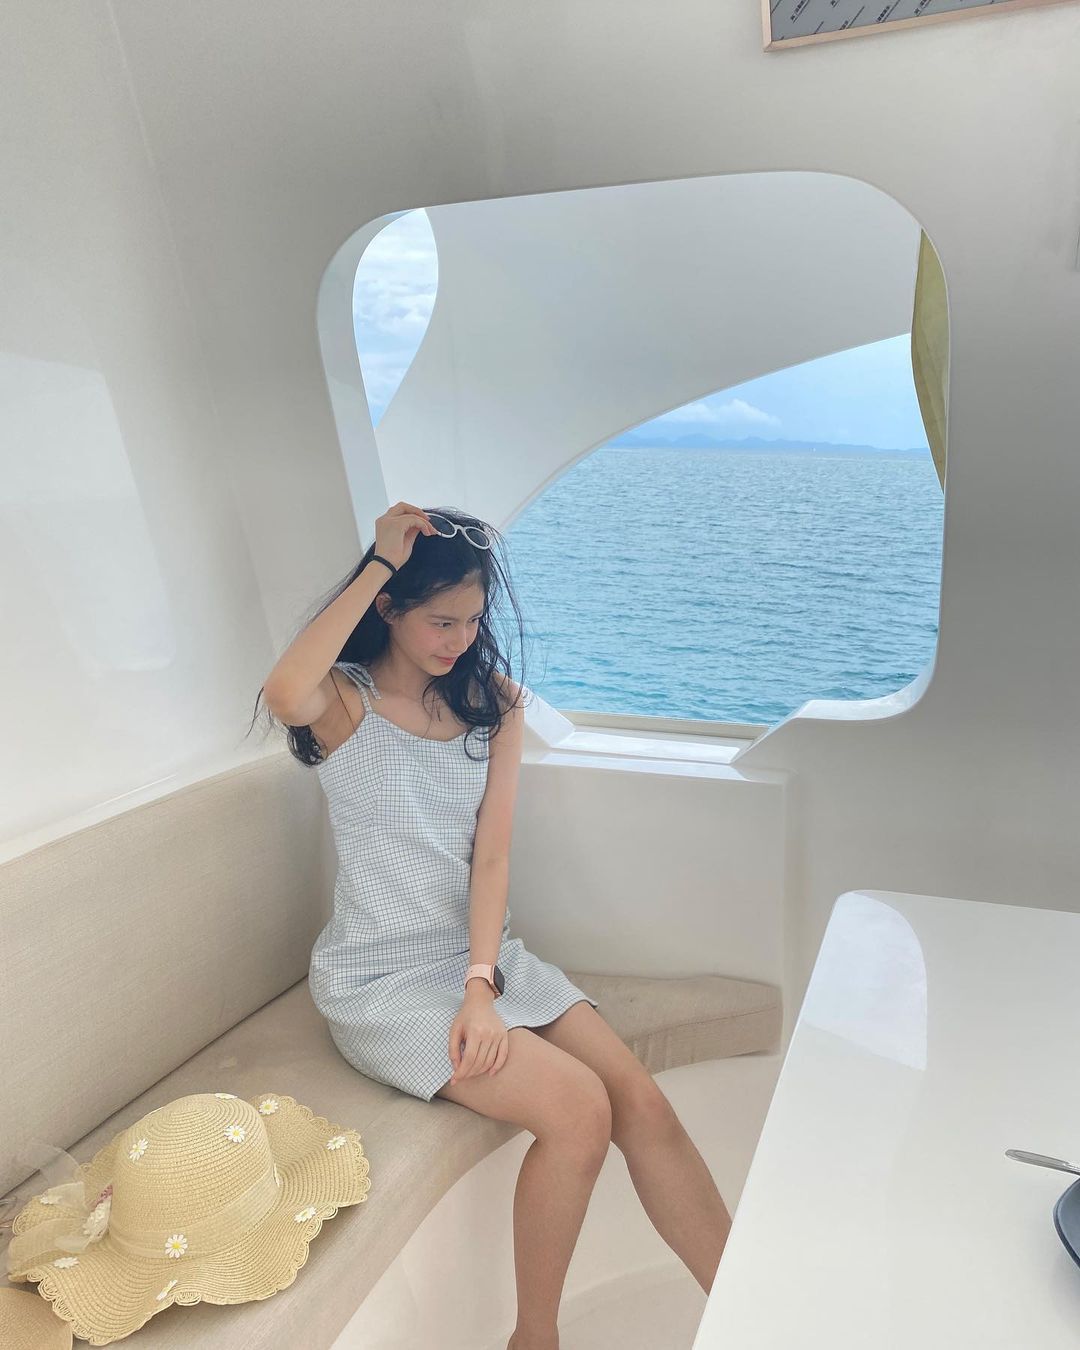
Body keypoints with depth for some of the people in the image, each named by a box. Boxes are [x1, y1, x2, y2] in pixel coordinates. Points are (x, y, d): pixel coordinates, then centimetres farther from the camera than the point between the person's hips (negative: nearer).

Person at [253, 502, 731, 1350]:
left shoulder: (492, 700, 5)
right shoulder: (342, 700, -7)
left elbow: (493, 852, -3)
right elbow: (284, 697, -34)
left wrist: (483, 984, -16)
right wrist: (380, 561, -25)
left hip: (484, 951, 5)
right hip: (380, 978, -4)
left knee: (643, 1104, -11)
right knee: (578, 1110, -20)